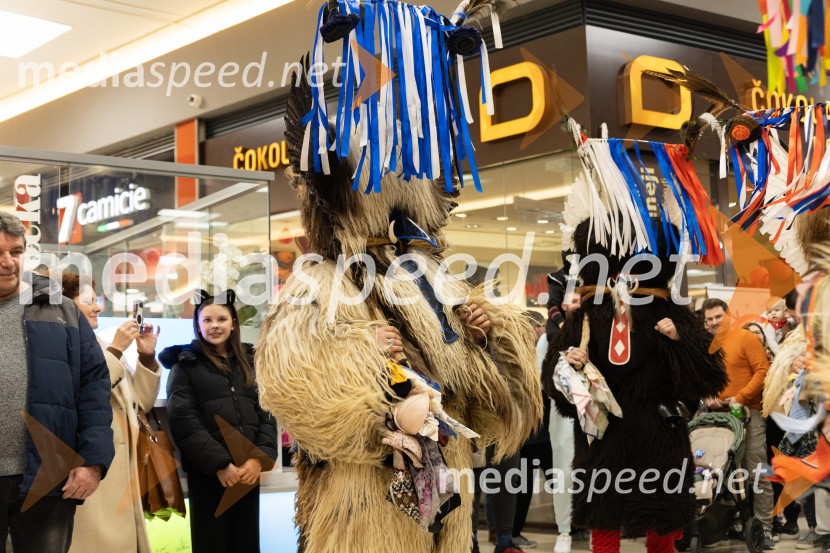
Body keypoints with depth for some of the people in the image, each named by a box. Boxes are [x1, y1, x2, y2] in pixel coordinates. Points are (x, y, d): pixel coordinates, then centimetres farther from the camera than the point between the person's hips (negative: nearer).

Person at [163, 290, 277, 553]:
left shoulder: (249, 361, 14)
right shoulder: (185, 364, 4)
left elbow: (266, 414, 8)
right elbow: (184, 421, -7)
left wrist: (260, 458, -8)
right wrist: (220, 464, -15)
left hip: (248, 470, 3)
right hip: (207, 471, -3)